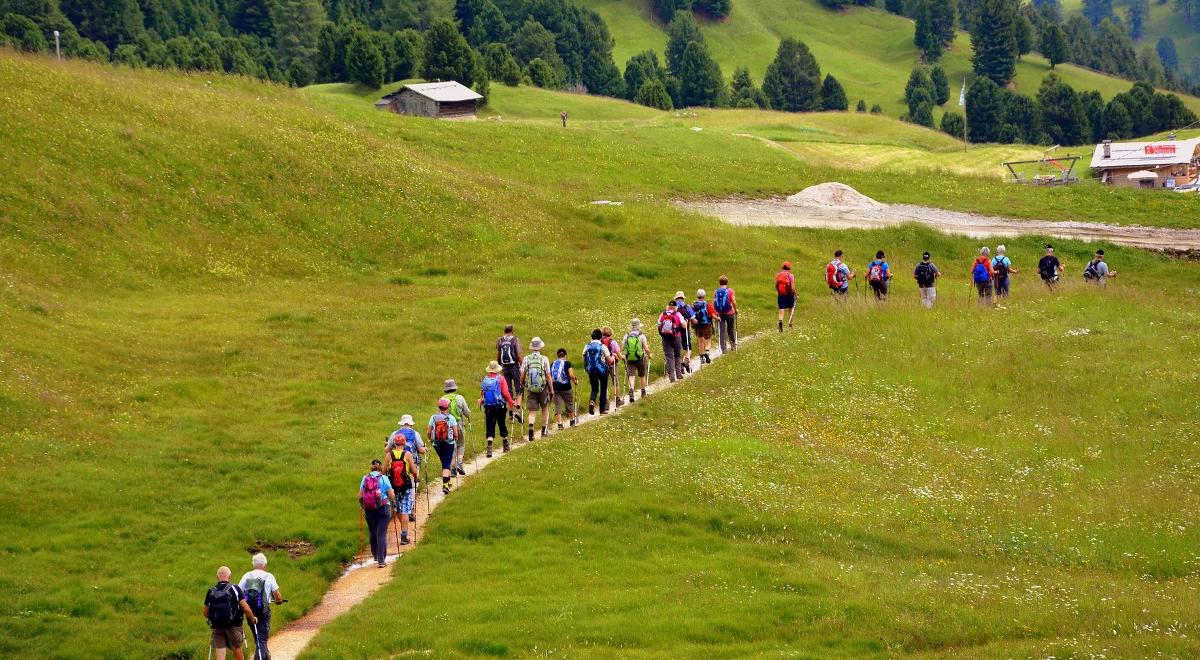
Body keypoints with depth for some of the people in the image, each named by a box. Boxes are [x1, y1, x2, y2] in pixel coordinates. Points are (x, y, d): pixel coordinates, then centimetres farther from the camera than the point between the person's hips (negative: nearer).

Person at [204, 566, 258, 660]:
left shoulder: (211, 592, 3)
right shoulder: (234, 589, -7)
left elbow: (206, 613, 10)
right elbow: (246, 608, -12)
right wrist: (253, 619, 6)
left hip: (217, 627, 2)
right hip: (234, 626, -2)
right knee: (237, 650, 16)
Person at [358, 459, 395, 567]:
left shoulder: (365, 478, 2)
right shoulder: (384, 478, -6)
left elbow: (360, 496, 2)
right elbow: (391, 495, -6)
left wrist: (362, 507, 20)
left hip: (369, 509, 3)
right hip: (383, 509, -3)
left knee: (372, 532, 20)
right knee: (382, 534, -2)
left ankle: (375, 555, 33)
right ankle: (381, 560, -7)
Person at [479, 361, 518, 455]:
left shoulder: (484, 380, 3)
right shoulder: (501, 379, -6)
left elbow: (481, 393, 9)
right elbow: (505, 393, -11)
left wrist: (481, 401, 27)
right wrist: (511, 402, 0)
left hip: (488, 407, 2)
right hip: (500, 406, -2)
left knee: (490, 426, 0)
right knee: (502, 425, 13)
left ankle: (489, 447, -16)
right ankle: (506, 446, 27)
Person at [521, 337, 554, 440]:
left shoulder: (526, 359, -3)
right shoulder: (544, 359, -8)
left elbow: (522, 375, 1)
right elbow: (548, 376, -7)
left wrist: (522, 385, 21)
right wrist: (552, 390, 0)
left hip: (530, 389, 1)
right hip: (543, 388, -1)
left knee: (532, 411, 2)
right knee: (545, 409, 20)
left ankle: (531, 426, -24)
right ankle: (544, 430, 25)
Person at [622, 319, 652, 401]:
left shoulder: (626, 336, -1)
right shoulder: (641, 336, -8)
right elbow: (646, 349, -11)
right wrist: (649, 355, 9)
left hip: (629, 359, 1)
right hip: (640, 359, 0)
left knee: (631, 376, -3)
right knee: (642, 376, 19)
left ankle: (631, 389, -30)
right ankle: (643, 393, 35)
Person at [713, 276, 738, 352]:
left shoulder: (716, 292, -1)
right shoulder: (730, 291, -7)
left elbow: (713, 303, -2)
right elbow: (734, 302, -9)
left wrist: (715, 312, 7)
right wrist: (736, 309, 7)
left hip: (719, 314, 1)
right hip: (729, 313, -1)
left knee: (722, 331, 4)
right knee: (730, 329, 17)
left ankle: (723, 348, 3)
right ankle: (733, 344, 23)